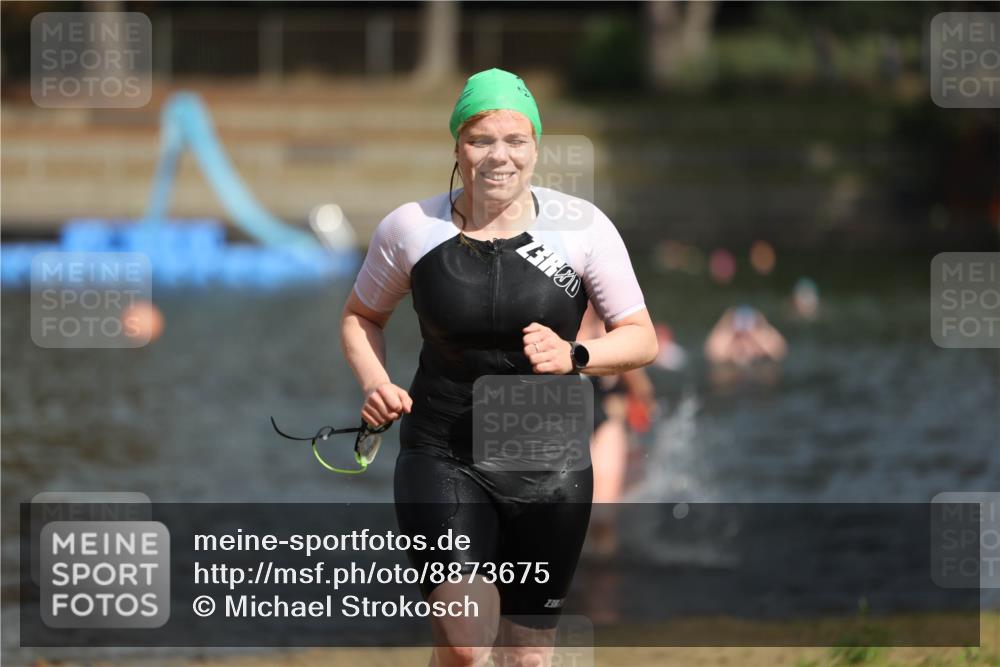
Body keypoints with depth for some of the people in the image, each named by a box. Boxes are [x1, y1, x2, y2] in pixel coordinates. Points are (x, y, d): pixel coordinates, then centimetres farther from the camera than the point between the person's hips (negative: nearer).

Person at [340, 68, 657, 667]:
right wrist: (376, 384, -4)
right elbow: (361, 317, 15)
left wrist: (573, 356, -20)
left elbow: (642, 340, 0)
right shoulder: (412, 228, -2)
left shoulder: (580, 226, -3)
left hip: (549, 463, 2)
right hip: (443, 456, -1)